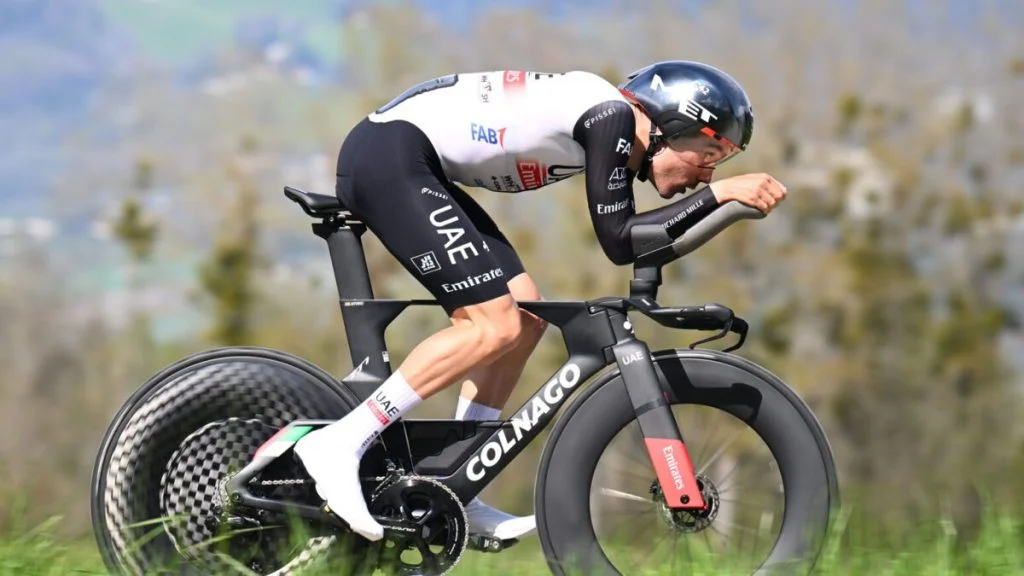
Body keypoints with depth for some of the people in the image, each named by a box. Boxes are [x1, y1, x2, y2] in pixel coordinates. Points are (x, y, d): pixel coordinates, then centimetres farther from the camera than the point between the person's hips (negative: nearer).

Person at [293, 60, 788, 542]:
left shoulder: (612, 127, 14)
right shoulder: (611, 115, -14)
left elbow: (634, 240, 18)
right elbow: (618, 241, -16)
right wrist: (721, 192, -15)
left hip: (408, 167, 10)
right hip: (388, 158, -10)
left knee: (526, 314, 8)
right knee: (496, 326, -15)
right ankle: (339, 444, -15)